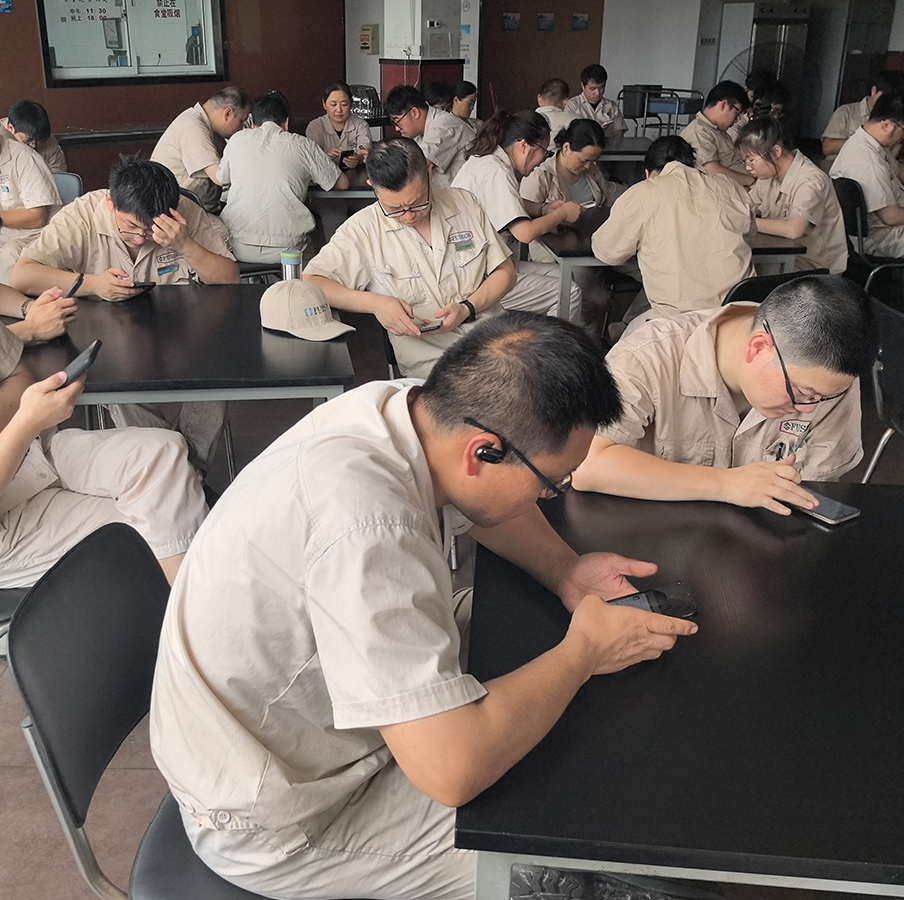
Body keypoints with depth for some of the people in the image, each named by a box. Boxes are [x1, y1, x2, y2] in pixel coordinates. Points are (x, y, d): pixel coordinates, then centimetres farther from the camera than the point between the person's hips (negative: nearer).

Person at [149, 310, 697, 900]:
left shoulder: (409, 405, -13)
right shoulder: (368, 530, -39)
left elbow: (485, 506, 10)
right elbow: (453, 769, -38)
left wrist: (566, 571, -7)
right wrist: (584, 652, -23)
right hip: (271, 826, -8)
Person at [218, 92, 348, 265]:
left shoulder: (238, 139, 9)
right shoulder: (302, 145, 5)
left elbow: (222, 178, 25)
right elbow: (342, 183, 14)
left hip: (239, 249, 2)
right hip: (286, 250, -2)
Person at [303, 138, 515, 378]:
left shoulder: (464, 204, 8)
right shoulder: (363, 229, -2)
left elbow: (505, 271, 12)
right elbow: (310, 284, -6)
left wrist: (467, 309, -7)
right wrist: (374, 303, -19)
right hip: (431, 357, -6)